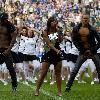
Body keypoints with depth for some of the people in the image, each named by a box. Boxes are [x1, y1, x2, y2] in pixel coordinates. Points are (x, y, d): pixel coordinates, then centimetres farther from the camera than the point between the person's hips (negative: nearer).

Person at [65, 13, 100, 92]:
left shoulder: (92, 29, -6)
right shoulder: (76, 29, 0)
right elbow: (74, 39, 6)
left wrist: (93, 50, -9)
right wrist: (80, 49, -2)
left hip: (93, 52, -1)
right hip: (83, 52, 1)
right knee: (75, 70, -6)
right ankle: (68, 86, 1)